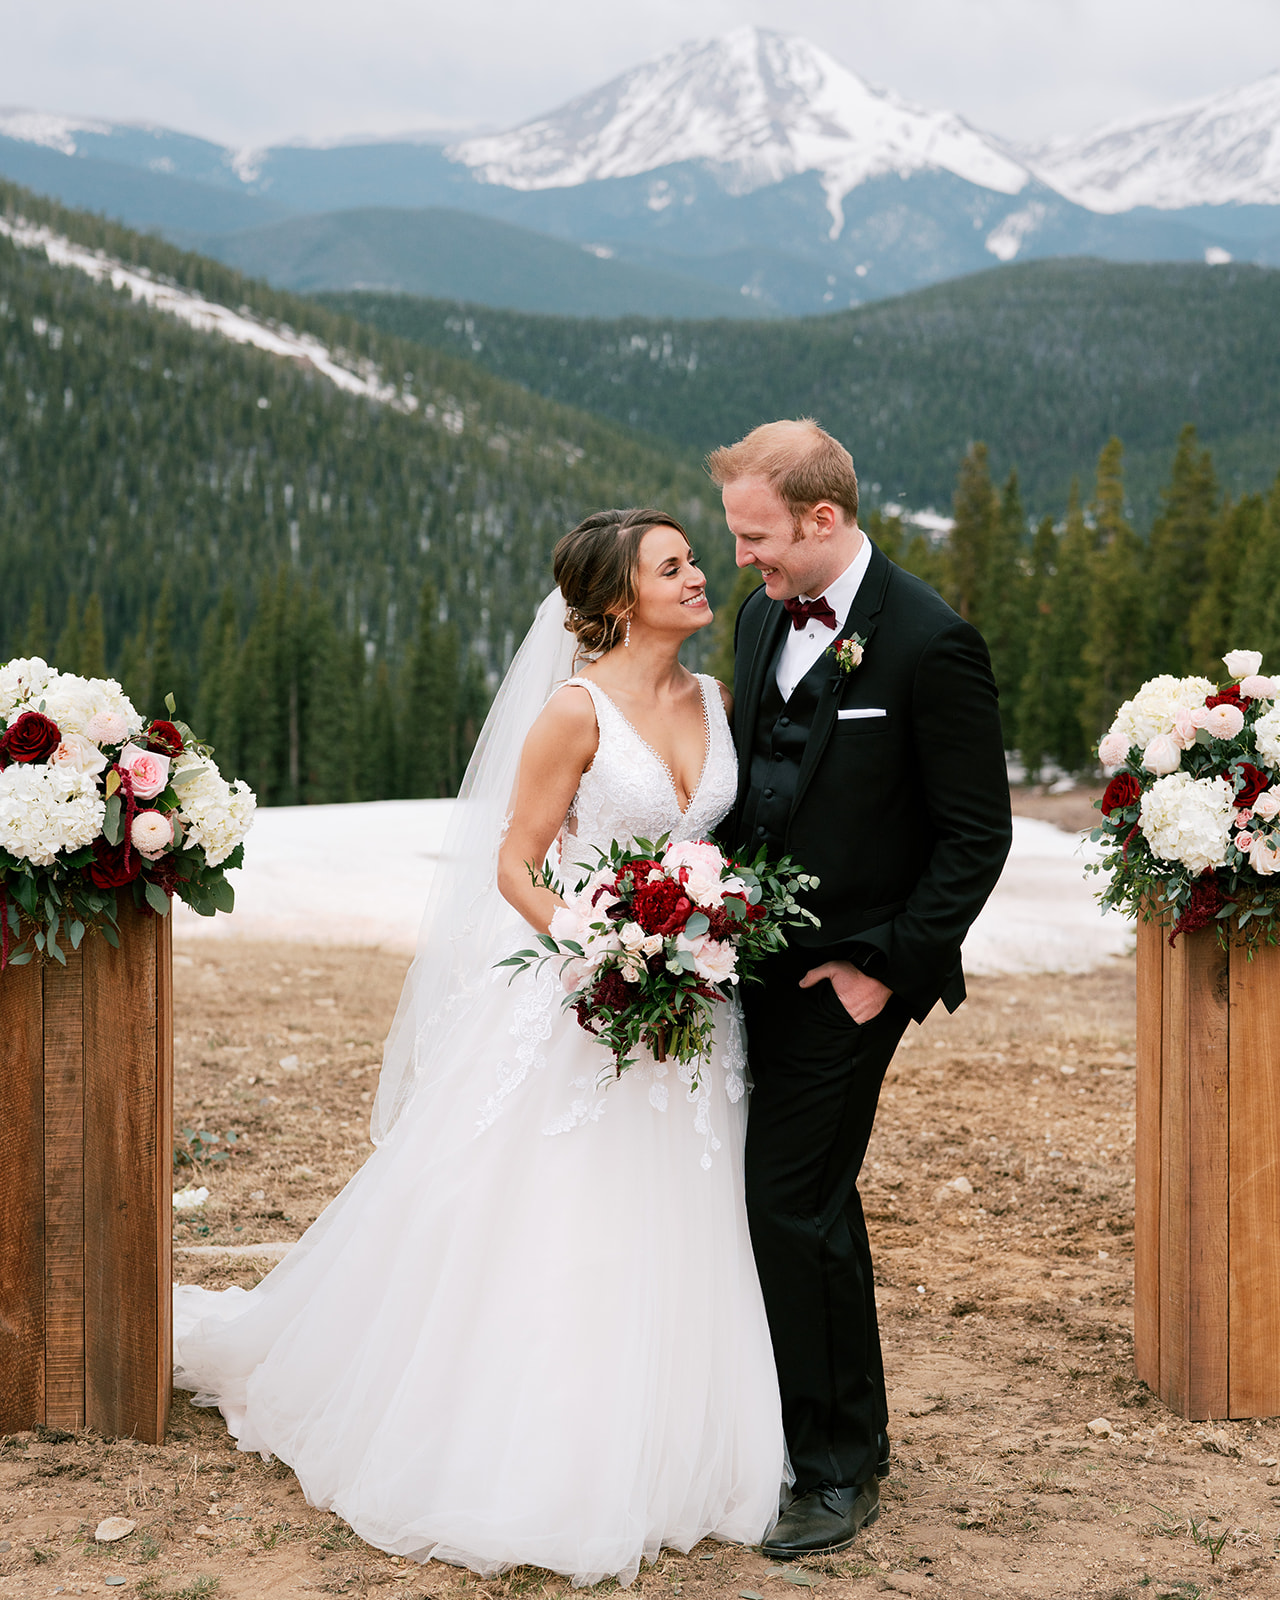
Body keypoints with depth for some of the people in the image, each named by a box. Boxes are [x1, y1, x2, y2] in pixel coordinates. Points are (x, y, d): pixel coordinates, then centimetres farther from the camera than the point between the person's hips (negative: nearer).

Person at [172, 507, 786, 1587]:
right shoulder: (576, 710, -12)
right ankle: (516, 1462, 20)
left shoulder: (712, 701, 6)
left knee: (663, 1244, 11)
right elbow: (514, 865, -9)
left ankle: (645, 1463, 26)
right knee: (545, 1237, 3)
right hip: (579, 1004, -6)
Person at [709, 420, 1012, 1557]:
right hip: (759, 955, 7)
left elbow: (977, 835, -13)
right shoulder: (764, 615, 7)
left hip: (849, 976, -7)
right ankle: (843, 1428, 31)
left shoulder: (930, 642, -16)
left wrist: (888, 966, -14)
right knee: (785, 1197, 14)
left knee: (797, 1207, -5)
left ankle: (840, 1471, 13)